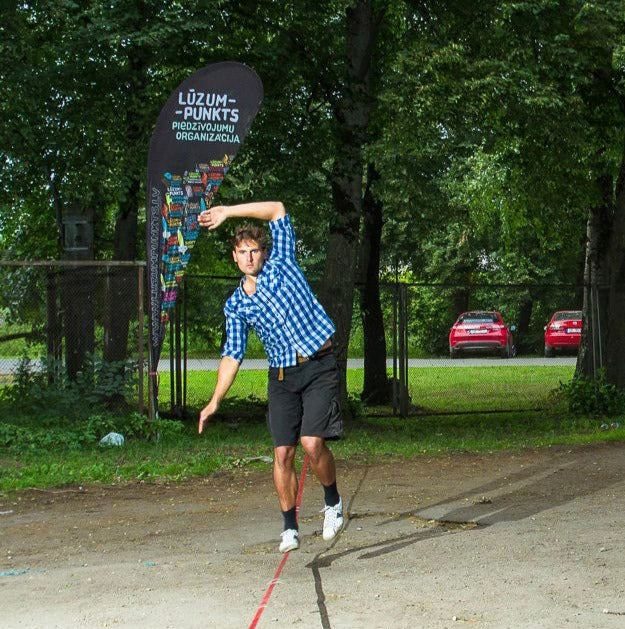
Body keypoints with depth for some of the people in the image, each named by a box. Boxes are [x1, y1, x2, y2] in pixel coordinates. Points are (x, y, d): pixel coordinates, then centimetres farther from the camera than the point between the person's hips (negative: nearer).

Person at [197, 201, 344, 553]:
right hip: (282, 376, 3)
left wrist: (228, 212, -4)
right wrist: (216, 400, 2)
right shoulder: (236, 305, 10)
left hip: (319, 367, -3)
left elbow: (277, 210, -2)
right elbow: (233, 355, 10)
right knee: (283, 453, -3)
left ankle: (333, 503, 8)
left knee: (312, 442, -16)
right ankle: (290, 528, 8)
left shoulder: (281, 264, 3)